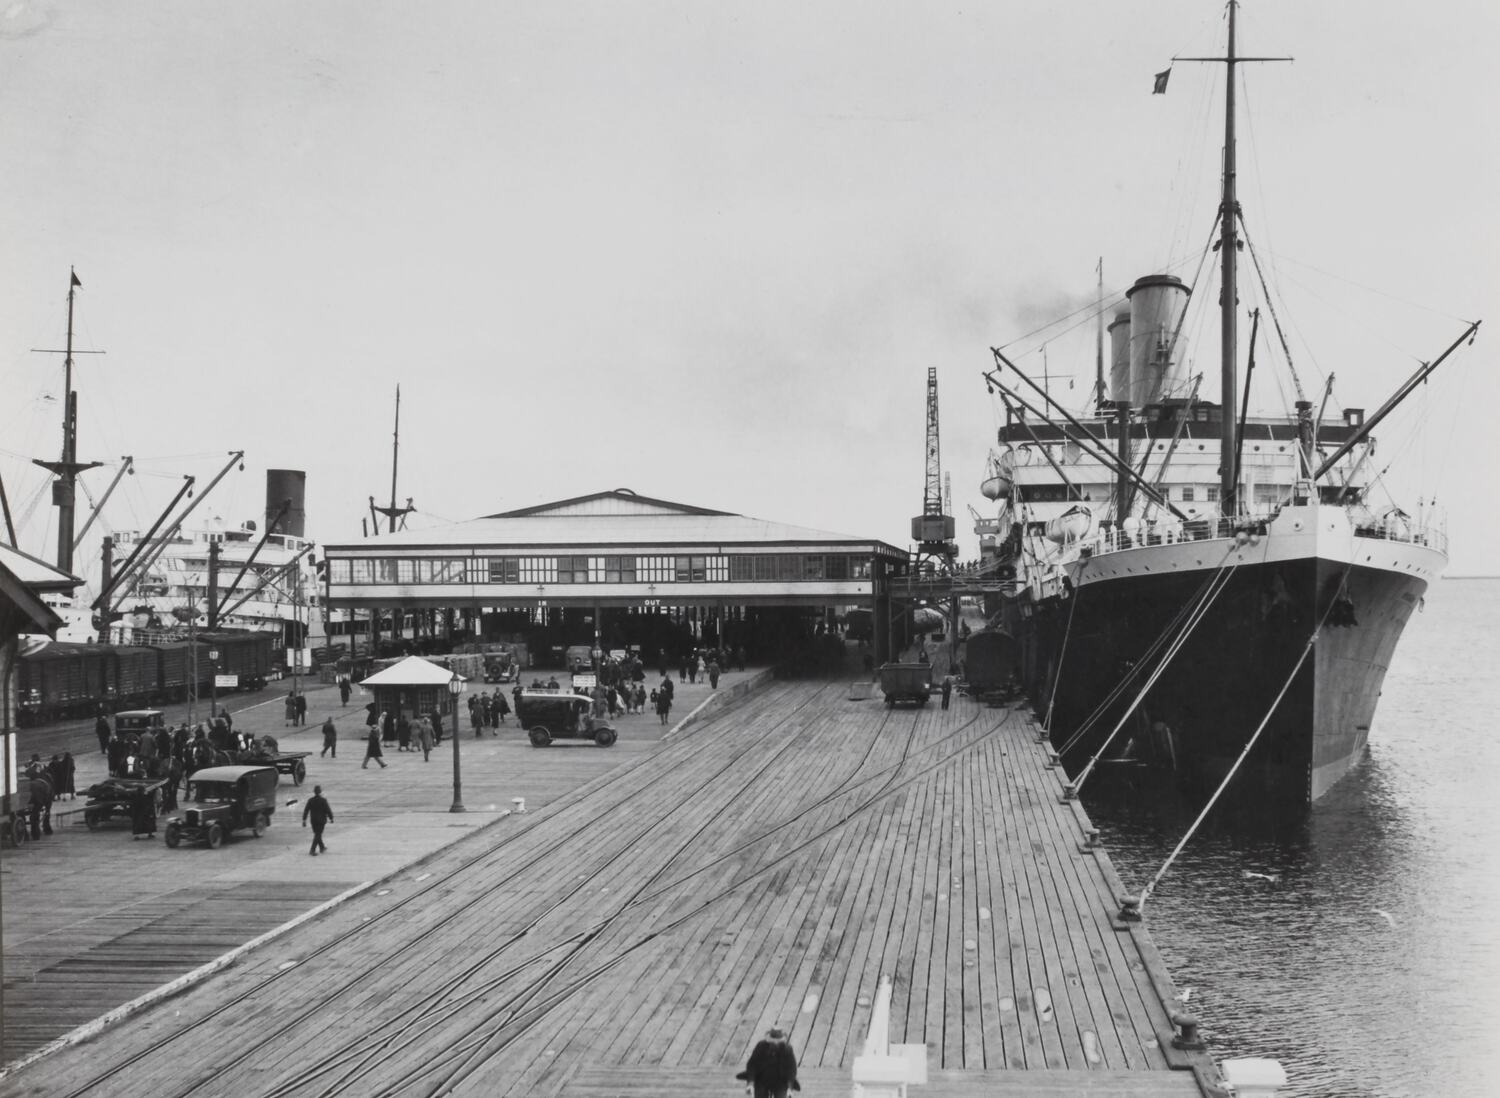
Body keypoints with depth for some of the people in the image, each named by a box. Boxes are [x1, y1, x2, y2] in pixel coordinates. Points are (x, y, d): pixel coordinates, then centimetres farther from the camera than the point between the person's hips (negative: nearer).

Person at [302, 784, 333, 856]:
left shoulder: (310, 800, -3)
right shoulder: (323, 800, -15)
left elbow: (306, 810, -2)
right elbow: (328, 810, -12)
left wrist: (304, 820, 3)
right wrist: (331, 818, 2)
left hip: (313, 820, 5)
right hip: (321, 820, -5)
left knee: (317, 834, 19)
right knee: (318, 835, -1)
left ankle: (322, 848, 34)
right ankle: (312, 850, -9)